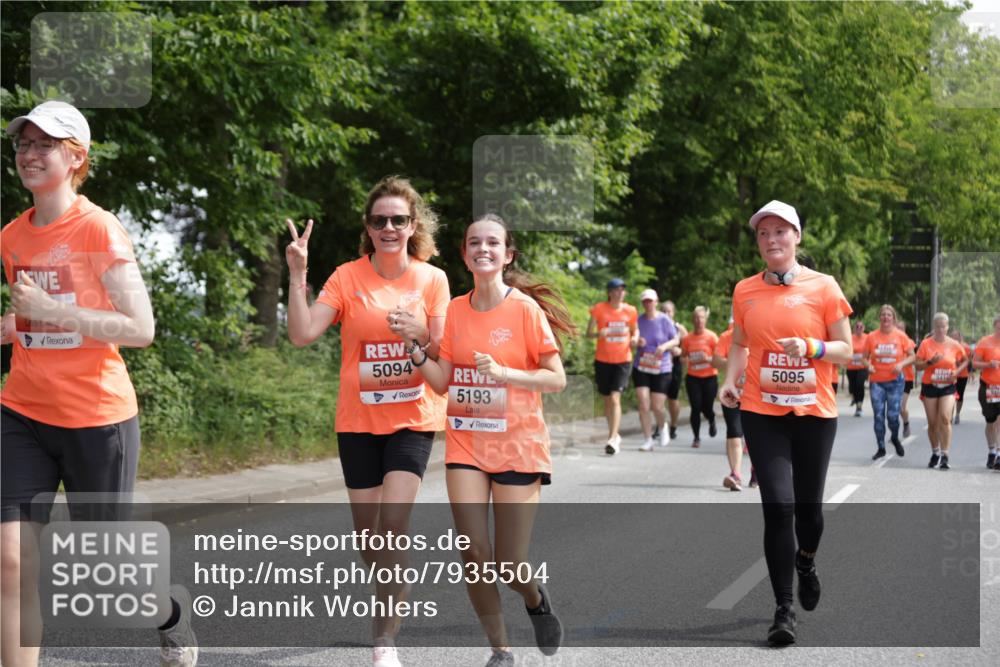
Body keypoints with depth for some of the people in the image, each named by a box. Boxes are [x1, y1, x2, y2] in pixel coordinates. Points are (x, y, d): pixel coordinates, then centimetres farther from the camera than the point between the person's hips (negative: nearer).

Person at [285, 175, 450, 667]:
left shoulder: (432, 279, -2)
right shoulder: (348, 277, -5)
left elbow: (444, 354, 0)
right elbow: (303, 334, -14)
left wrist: (423, 334, -21)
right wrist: (297, 276, -23)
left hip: (412, 418, -1)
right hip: (358, 419, 1)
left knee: (394, 522, -16)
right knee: (367, 530, 7)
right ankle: (396, 602, 35)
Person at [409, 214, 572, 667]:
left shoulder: (525, 308, -8)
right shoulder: (455, 310, 4)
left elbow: (557, 379, -8)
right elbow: (442, 381, 6)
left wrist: (503, 372, -22)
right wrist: (415, 350, -11)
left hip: (517, 445, -3)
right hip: (465, 443, 3)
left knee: (510, 565, -2)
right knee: (474, 553, -6)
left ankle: (536, 601, 34)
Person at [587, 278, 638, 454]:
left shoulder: (630, 311, 1)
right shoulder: (599, 309, -4)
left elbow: (635, 330, 17)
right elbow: (589, 333, -2)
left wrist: (634, 339, -6)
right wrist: (599, 333, -24)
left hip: (623, 361, -1)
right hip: (603, 360, 1)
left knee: (615, 398, -15)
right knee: (607, 399, 10)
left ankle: (613, 438, -18)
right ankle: (615, 435, 28)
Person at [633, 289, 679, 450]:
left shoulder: (664, 320, -3)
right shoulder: (638, 320, 3)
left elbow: (676, 340, 3)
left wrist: (665, 346, -17)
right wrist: (637, 342, -11)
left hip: (661, 369, -2)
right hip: (641, 368, 2)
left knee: (657, 407, -3)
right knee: (643, 405, -9)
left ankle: (662, 427, 31)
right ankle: (648, 440, 0)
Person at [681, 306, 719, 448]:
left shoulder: (711, 337, -5)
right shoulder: (688, 338, 3)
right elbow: (683, 356, 14)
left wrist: (708, 359, -23)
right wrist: (687, 360, -8)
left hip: (709, 377, -2)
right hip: (693, 377, 2)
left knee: (707, 408, 1)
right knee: (695, 408, -6)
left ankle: (711, 422, 39)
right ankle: (697, 437, 6)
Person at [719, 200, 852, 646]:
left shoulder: (823, 287, -2)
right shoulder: (745, 291, 5)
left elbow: (845, 350, 1)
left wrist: (810, 347, -18)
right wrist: (730, 380, 1)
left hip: (814, 412, 0)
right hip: (762, 412, 0)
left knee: (809, 506, 8)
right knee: (778, 505, -10)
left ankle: (806, 561, 44)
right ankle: (783, 609, -2)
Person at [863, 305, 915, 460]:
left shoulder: (900, 336, -1)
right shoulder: (872, 337, 0)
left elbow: (912, 356, 4)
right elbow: (865, 357, 6)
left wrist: (901, 364, -15)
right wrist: (868, 366, -15)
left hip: (895, 380, -1)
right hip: (876, 381, 1)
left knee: (893, 415, -4)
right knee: (878, 415, 0)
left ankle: (895, 438, 28)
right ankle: (881, 448, 13)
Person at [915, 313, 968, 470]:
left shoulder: (954, 345, 0)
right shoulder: (926, 344, -2)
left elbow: (964, 360, 13)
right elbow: (918, 365, -2)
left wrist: (957, 371, -5)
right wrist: (930, 362, -20)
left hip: (948, 387, -1)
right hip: (929, 386, 1)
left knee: (945, 418, -18)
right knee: (932, 422, 7)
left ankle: (945, 456, -16)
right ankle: (935, 453, 27)